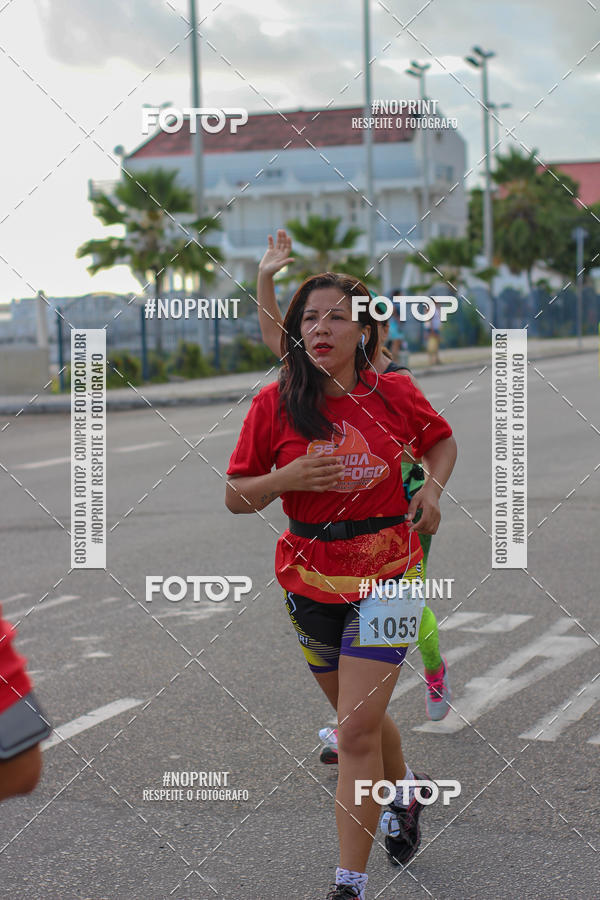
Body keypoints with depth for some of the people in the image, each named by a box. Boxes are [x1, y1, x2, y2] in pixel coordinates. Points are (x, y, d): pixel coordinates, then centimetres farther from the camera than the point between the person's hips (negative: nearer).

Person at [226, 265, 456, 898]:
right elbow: (236, 496, -2)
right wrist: (287, 478, -21)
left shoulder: (393, 394, -6)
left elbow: (441, 440, 15)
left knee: (357, 730, -11)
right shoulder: (274, 405, -6)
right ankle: (405, 793, 51)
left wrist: (432, 488, -4)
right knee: (358, 717, 20)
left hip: (387, 575, -2)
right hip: (310, 581, 2)